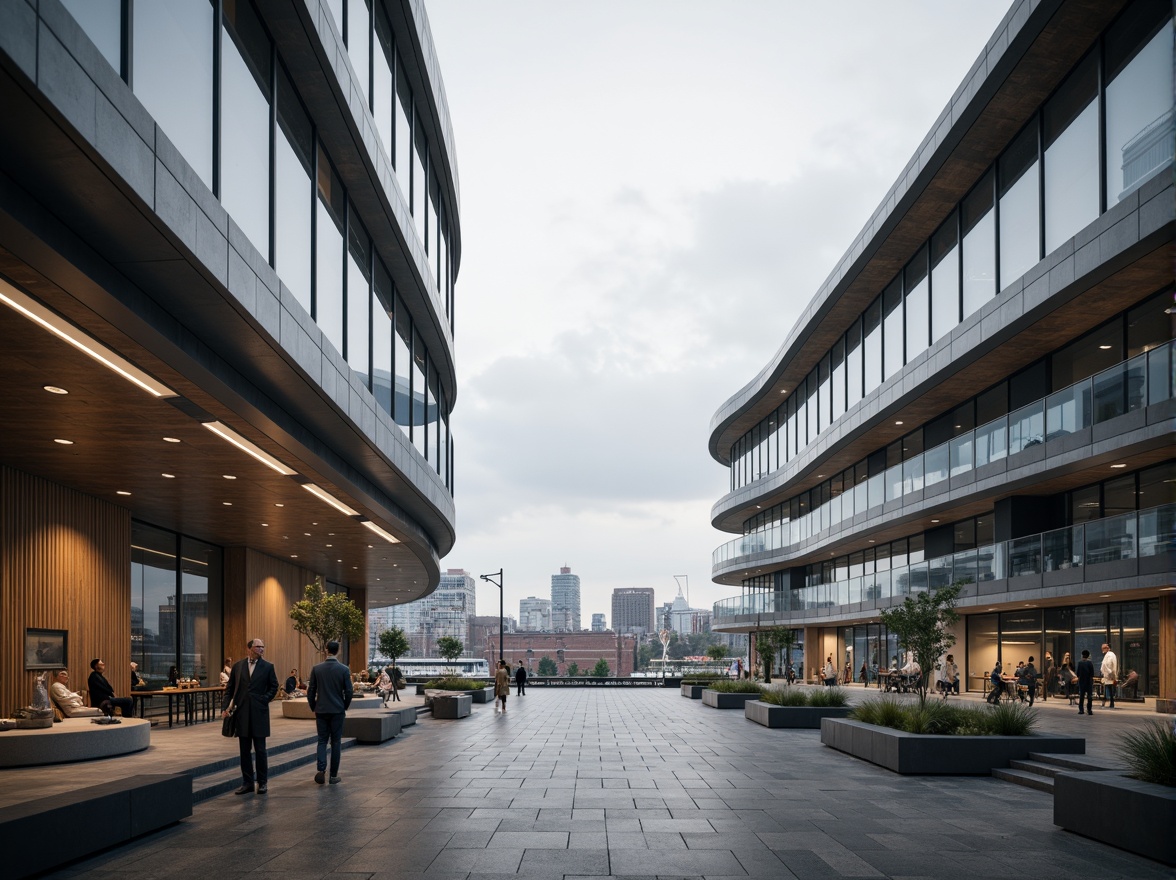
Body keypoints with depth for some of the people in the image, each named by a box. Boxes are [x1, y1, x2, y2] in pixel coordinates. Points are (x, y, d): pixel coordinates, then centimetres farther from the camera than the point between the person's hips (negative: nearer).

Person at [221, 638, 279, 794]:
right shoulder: (238, 666, 5)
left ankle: (262, 782, 12)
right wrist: (225, 707, -4)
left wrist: (263, 700, -8)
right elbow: (229, 689, 6)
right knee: (244, 750, 7)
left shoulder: (267, 667, 1)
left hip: (259, 713, -2)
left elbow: (274, 687, 6)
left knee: (260, 749, 2)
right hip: (242, 713, 2)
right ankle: (247, 783, 15)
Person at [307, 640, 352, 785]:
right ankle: (333, 775, 9)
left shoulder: (316, 669, -3)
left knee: (322, 740, 10)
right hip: (337, 710, -1)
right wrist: (345, 708, 11)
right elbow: (348, 692, -5)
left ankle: (321, 768, -11)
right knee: (335, 742, 7)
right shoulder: (344, 670, -7)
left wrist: (313, 708, 13)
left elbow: (311, 691, -1)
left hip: (321, 711, 1)